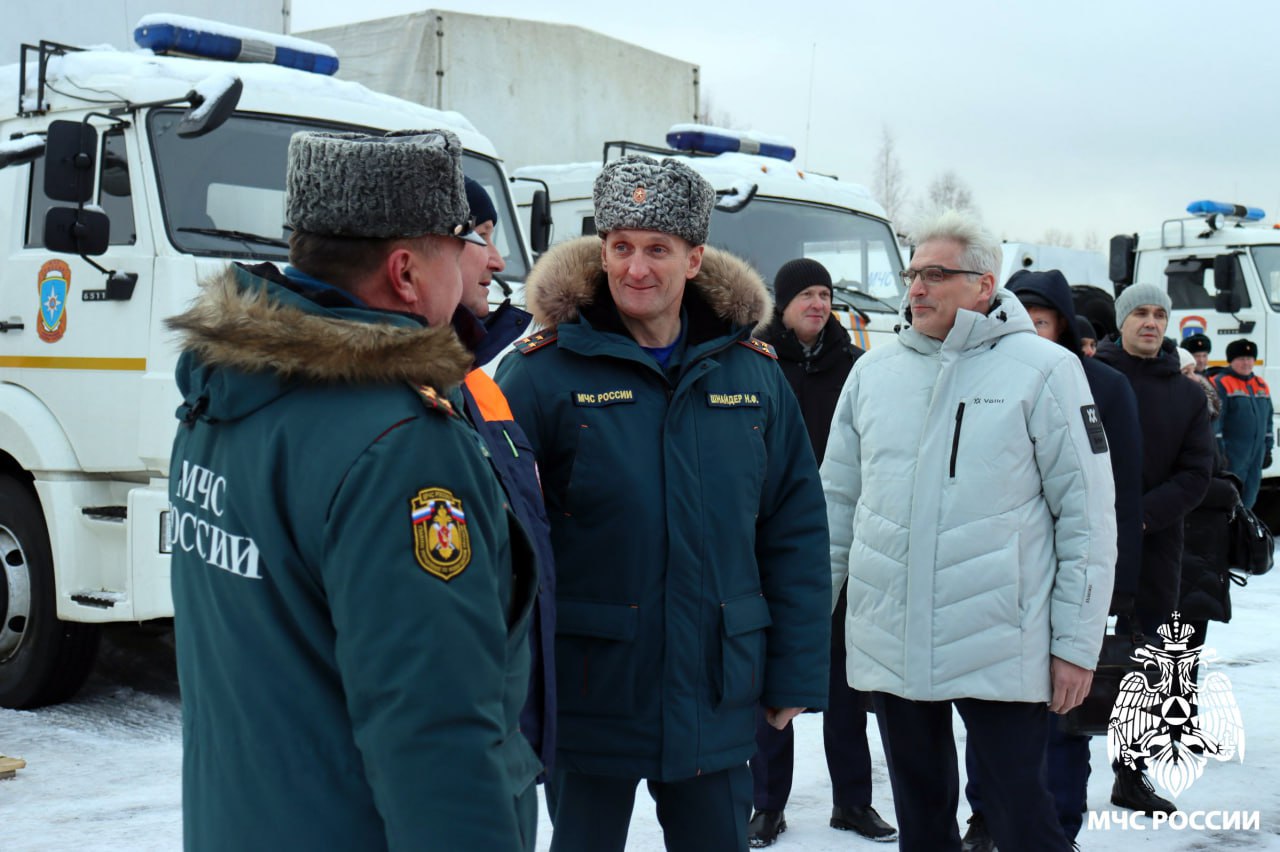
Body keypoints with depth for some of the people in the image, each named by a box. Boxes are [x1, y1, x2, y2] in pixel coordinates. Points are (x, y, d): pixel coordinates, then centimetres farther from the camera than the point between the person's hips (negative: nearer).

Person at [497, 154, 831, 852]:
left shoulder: (754, 374, 3)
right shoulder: (542, 371, -7)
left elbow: (796, 533, 5)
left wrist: (796, 676, 4)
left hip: (716, 699, 3)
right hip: (587, 695, -3)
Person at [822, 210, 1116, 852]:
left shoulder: (1043, 369, -4)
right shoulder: (873, 372, 9)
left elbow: (1088, 513, -5)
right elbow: (836, 500, 14)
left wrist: (1078, 642, -8)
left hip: (1002, 651, -4)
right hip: (888, 647, 5)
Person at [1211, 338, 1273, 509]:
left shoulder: (1261, 384, 16)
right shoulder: (1221, 383, -6)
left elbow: (1268, 419, 22)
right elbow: (1214, 418, -12)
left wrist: (1268, 448, 20)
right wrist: (1218, 450, -17)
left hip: (1256, 455, 7)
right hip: (1232, 456, -7)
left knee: (1248, 500, 12)